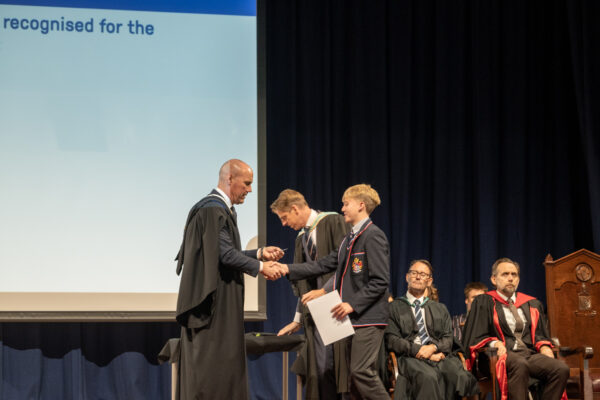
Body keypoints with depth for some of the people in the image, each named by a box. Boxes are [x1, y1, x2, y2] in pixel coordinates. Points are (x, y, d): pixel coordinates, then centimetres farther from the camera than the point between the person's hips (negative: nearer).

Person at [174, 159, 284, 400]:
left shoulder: (221, 209, 18)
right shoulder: (212, 209, -15)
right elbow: (226, 254, -20)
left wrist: (260, 253, 15)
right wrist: (259, 267, -11)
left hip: (222, 302, 11)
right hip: (214, 301, -11)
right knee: (211, 362, -8)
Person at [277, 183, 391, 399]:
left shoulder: (373, 236, -11)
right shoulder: (349, 239, 19)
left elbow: (380, 281, -15)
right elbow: (324, 265, 20)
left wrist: (353, 304, -19)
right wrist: (288, 269, 13)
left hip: (368, 317, -9)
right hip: (352, 317, 9)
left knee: (362, 371, -16)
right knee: (355, 375, 7)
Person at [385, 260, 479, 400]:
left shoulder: (440, 309, 27)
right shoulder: (395, 308, 15)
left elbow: (448, 339, 16)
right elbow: (391, 340, 3)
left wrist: (433, 347, -8)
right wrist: (419, 350, -10)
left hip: (439, 355, 3)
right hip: (410, 357, -3)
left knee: (459, 376, -32)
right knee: (428, 377, -39)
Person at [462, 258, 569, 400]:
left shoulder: (532, 304, 24)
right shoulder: (483, 303, 11)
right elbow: (477, 338, 6)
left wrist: (549, 356, 0)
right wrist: (495, 344, -15)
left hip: (531, 354, 4)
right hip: (504, 355, -4)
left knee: (561, 369, -28)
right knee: (520, 364, -41)